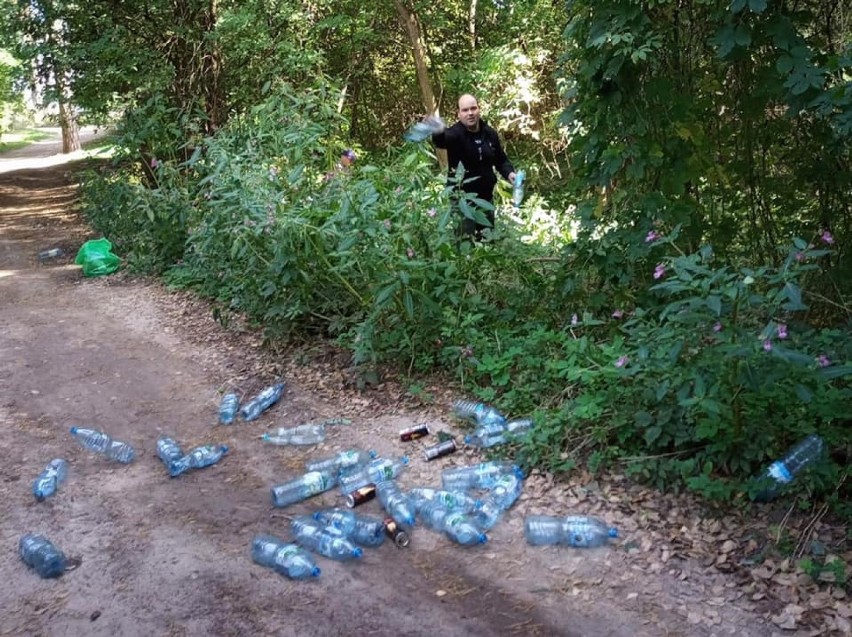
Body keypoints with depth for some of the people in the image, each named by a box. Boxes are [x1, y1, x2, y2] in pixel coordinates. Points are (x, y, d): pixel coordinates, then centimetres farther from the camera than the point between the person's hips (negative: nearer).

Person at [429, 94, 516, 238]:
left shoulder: (490, 134, 3)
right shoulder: (455, 134, -16)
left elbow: (501, 160, 16)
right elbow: (442, 140, -41)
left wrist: (509, 173, -6)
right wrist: (439, 133, -66)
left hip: (486, 198, 6)